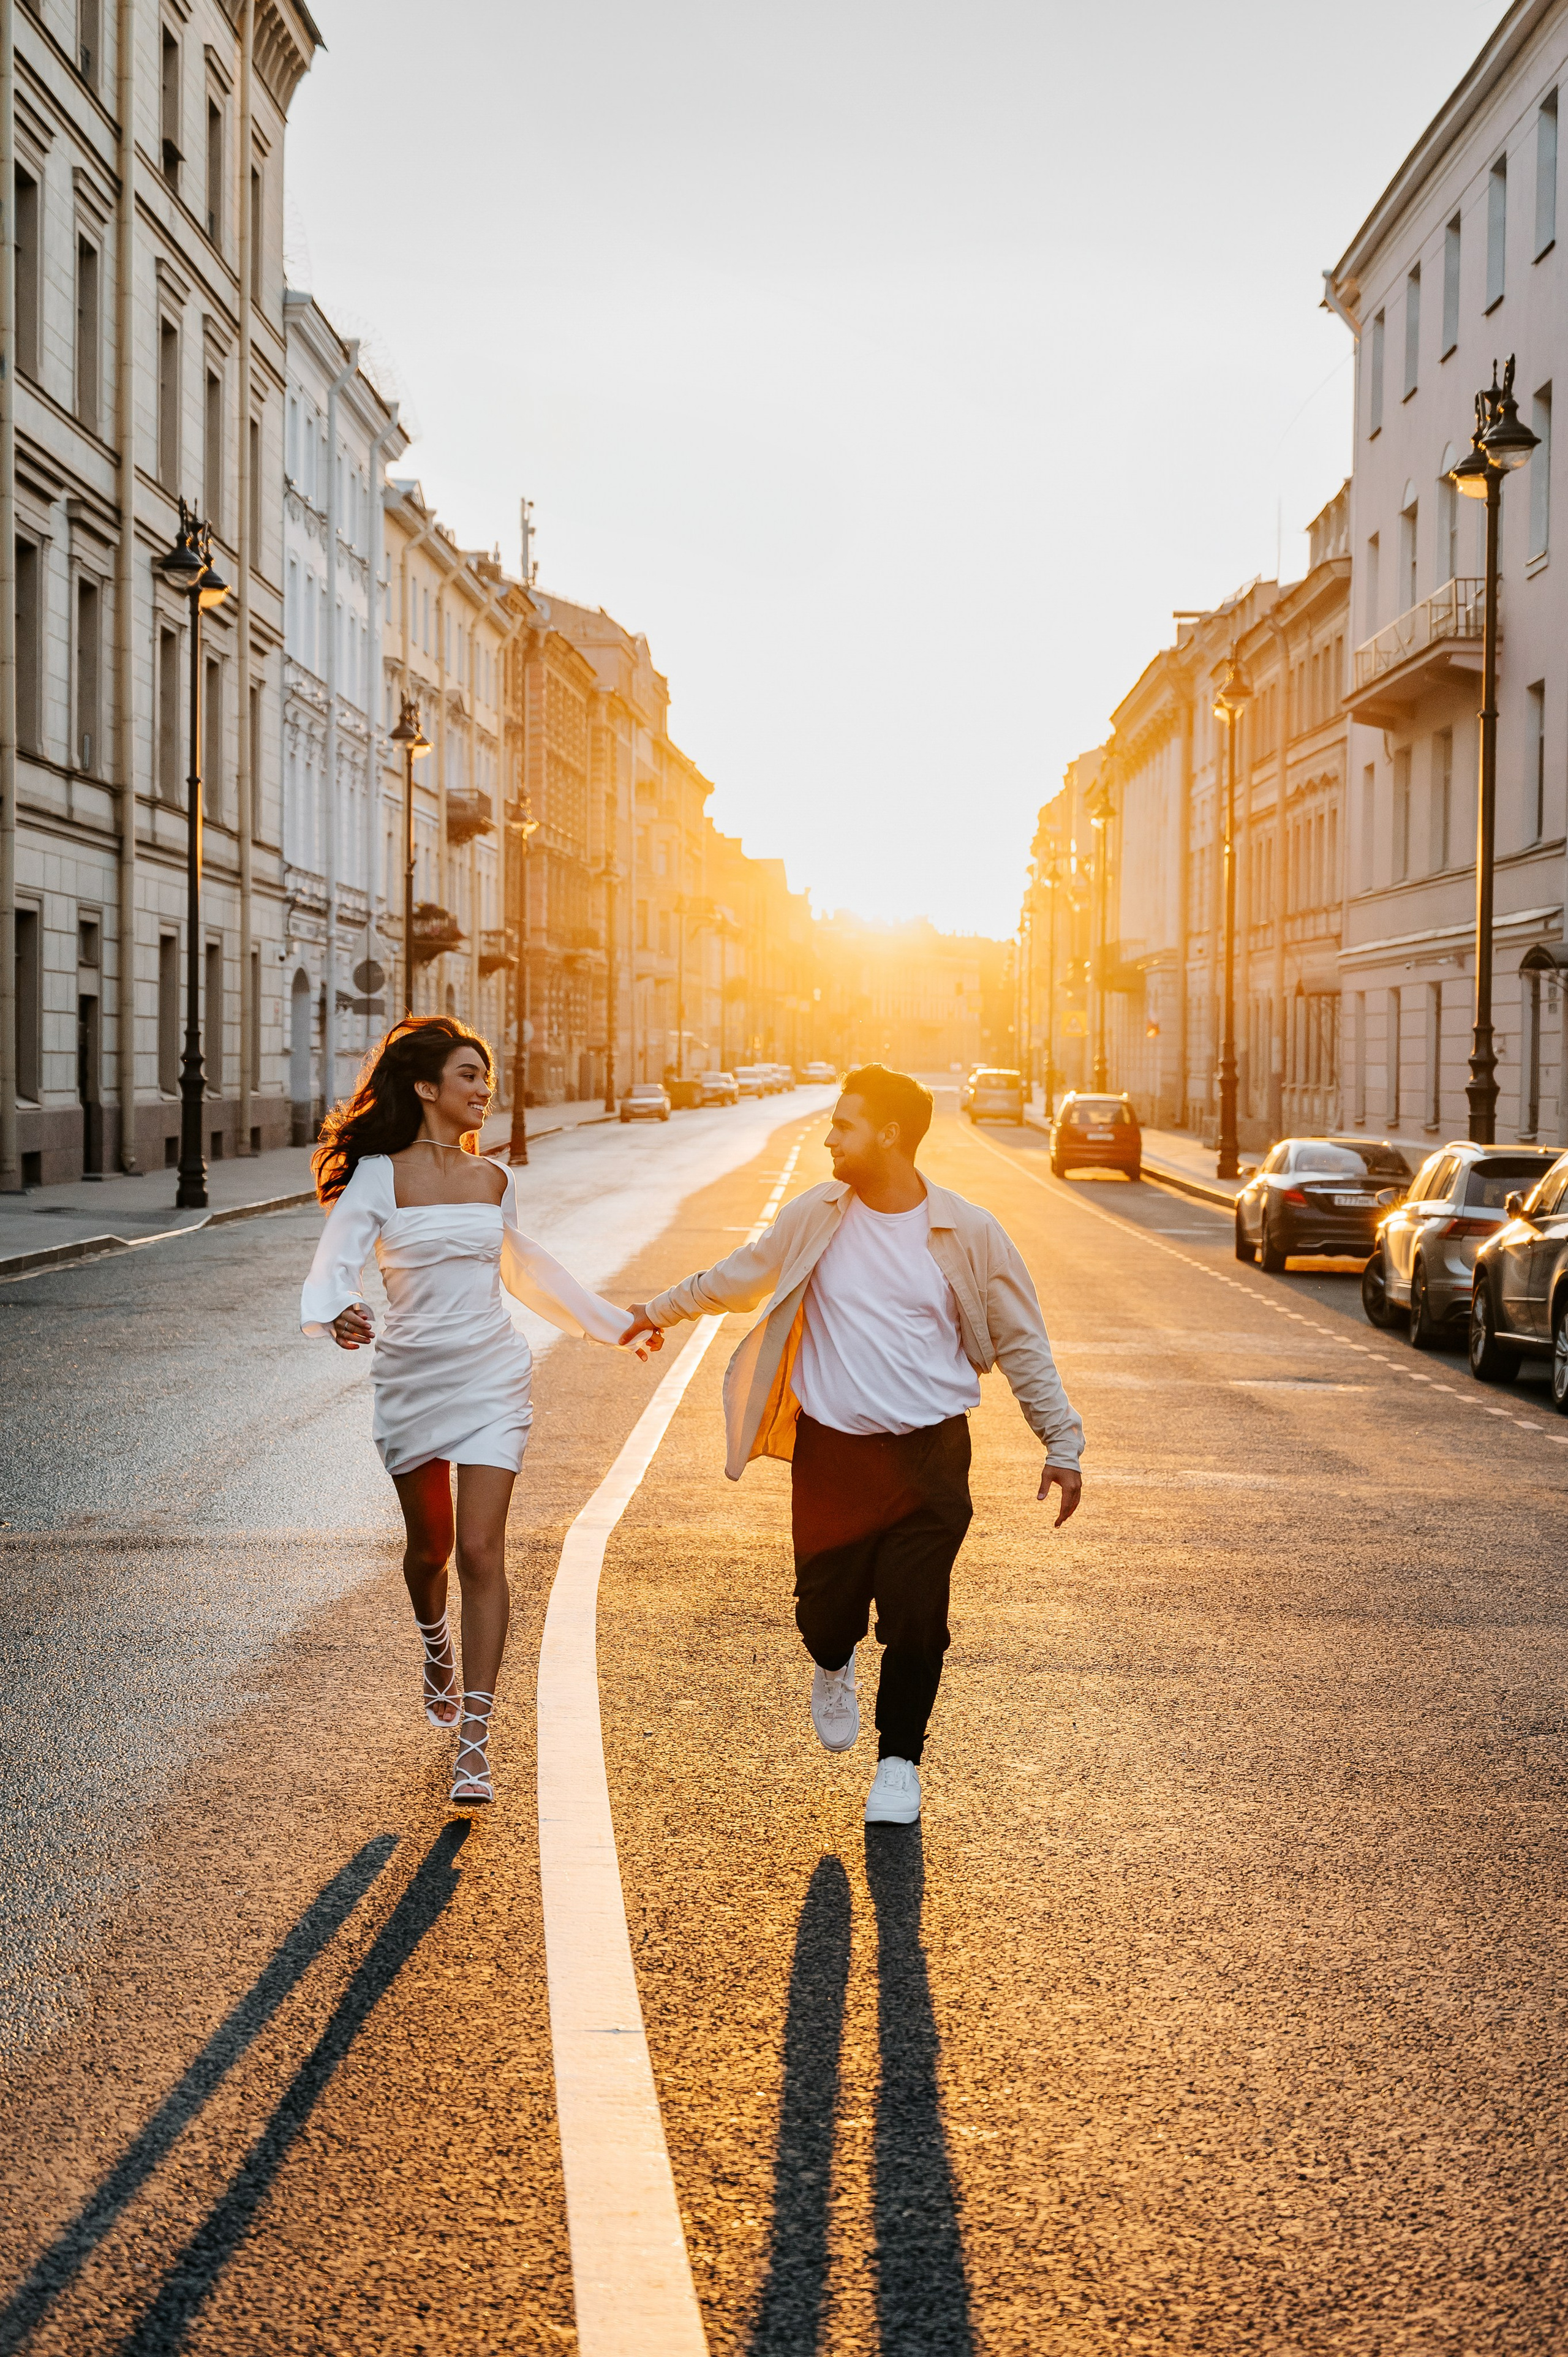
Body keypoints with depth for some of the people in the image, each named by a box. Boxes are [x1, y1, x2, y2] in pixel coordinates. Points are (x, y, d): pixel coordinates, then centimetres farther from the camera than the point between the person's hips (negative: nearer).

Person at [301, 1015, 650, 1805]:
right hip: (410, 1381, -1)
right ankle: (436, 1653, 50)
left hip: (490, 1381, 1)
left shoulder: (493, 1181, 7)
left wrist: (611, 1320, 29)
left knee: (481, 1553, -9)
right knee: (429, 1546, 14)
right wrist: (336, 1313, -41)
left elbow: (525, 1269, 23)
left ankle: (473, 1746, -7)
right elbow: (335, 1261, -18)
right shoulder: (379, 1175, -5)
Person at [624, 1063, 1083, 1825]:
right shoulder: (817, 1216, 2)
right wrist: (659, 1311, 30)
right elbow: (740, 1276, 20)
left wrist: (1062, 1445, 1)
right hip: (830, 1453, 2)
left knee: (915, 1619, -4)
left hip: (930, 1456, -2)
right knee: (826, 1605, 4)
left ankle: (898, 1762, 18)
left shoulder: (969, 1234, -4)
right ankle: (834, 1666, 42)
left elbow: (1021, 1345, 4)